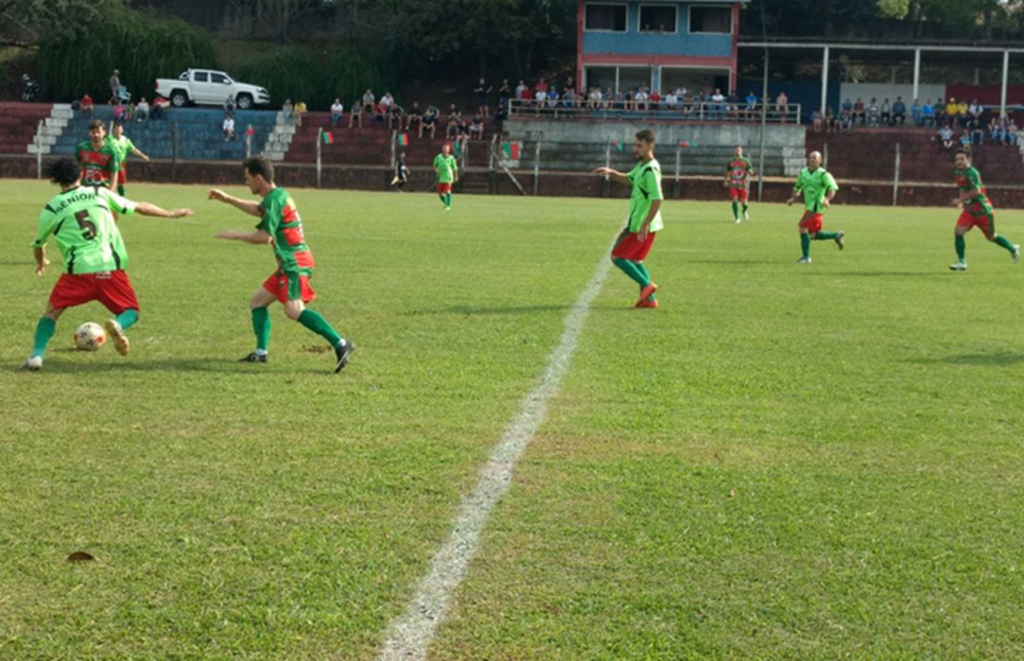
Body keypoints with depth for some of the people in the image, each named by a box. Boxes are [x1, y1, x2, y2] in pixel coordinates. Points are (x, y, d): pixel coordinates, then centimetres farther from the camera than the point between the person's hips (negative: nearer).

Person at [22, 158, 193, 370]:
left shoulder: (51, 209, 8)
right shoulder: (100, 193, 10)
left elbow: (38, 244, 24)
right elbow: (139, 207, 14)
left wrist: (41, 263, 47)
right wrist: (171, 214, 27)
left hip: (78, 270, 0)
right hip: (111, 267, 1)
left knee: (53, 311, 17)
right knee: (131, 311, 15)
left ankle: (37, 355, -1)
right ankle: (117, 325, -20)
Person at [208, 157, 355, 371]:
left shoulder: (274, 199, -13)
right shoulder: (277, 196, 18)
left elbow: (265, 236, -18)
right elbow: (258, 210, 39)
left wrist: (236, 235, -3)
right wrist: (228, 199, 40)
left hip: (294, 263, -11)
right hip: (289, 263, 11)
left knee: (294, 310, -26)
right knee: (257, 301, 15)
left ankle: (340, 344, -33)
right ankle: (261, 352, 15)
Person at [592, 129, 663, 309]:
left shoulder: (651, 170, -21)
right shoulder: (642, 165, 9)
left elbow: (657, 200, -27)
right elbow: (628, 179, 27)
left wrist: (644, 225, -28)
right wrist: (611, 173, 8)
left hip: (641, 225, -10)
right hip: (637, 223, 10)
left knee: (617, 256, -3)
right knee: (635, 260, 17)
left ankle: (647, 285, -1)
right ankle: (649, 299, 18)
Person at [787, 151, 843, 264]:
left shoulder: (823, 174, -8)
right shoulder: (803, 173, 12)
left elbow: (833, 188, -14)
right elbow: (798, 187, 24)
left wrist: (827, 199, -31)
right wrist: (793, 198, 7)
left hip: (817, 207, -8)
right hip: (809, 207, 8)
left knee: (803, 228, -16)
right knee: (812, 235, 10)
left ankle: (806, 257, -8)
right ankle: (836, 235, 29)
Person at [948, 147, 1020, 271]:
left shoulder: (972, 173, -21)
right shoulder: (958, 173, 6)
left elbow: (976, 191, -30)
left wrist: (960, 200, -29)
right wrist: (962, 201, 9)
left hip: (982, 211, -7)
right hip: (969, 211, 7)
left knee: (992, 237, 9)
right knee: (958, 232, -12)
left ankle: (1013, 249, 35)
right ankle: (962, 262, -5)